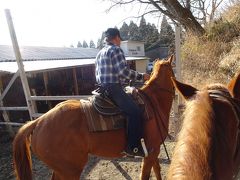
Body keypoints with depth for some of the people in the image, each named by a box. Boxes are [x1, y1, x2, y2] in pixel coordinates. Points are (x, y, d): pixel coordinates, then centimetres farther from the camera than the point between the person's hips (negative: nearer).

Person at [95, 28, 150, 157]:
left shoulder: (100, 53, 22)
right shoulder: (116, 49, -6)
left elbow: (98, 74, 23)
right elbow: (124, 71, -16)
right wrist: (141, 76, -5)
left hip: (103, 88, 10)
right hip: (113, 88, -10)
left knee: (131, 109, 25)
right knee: (136, 112, -15)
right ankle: (133, 147, -14)